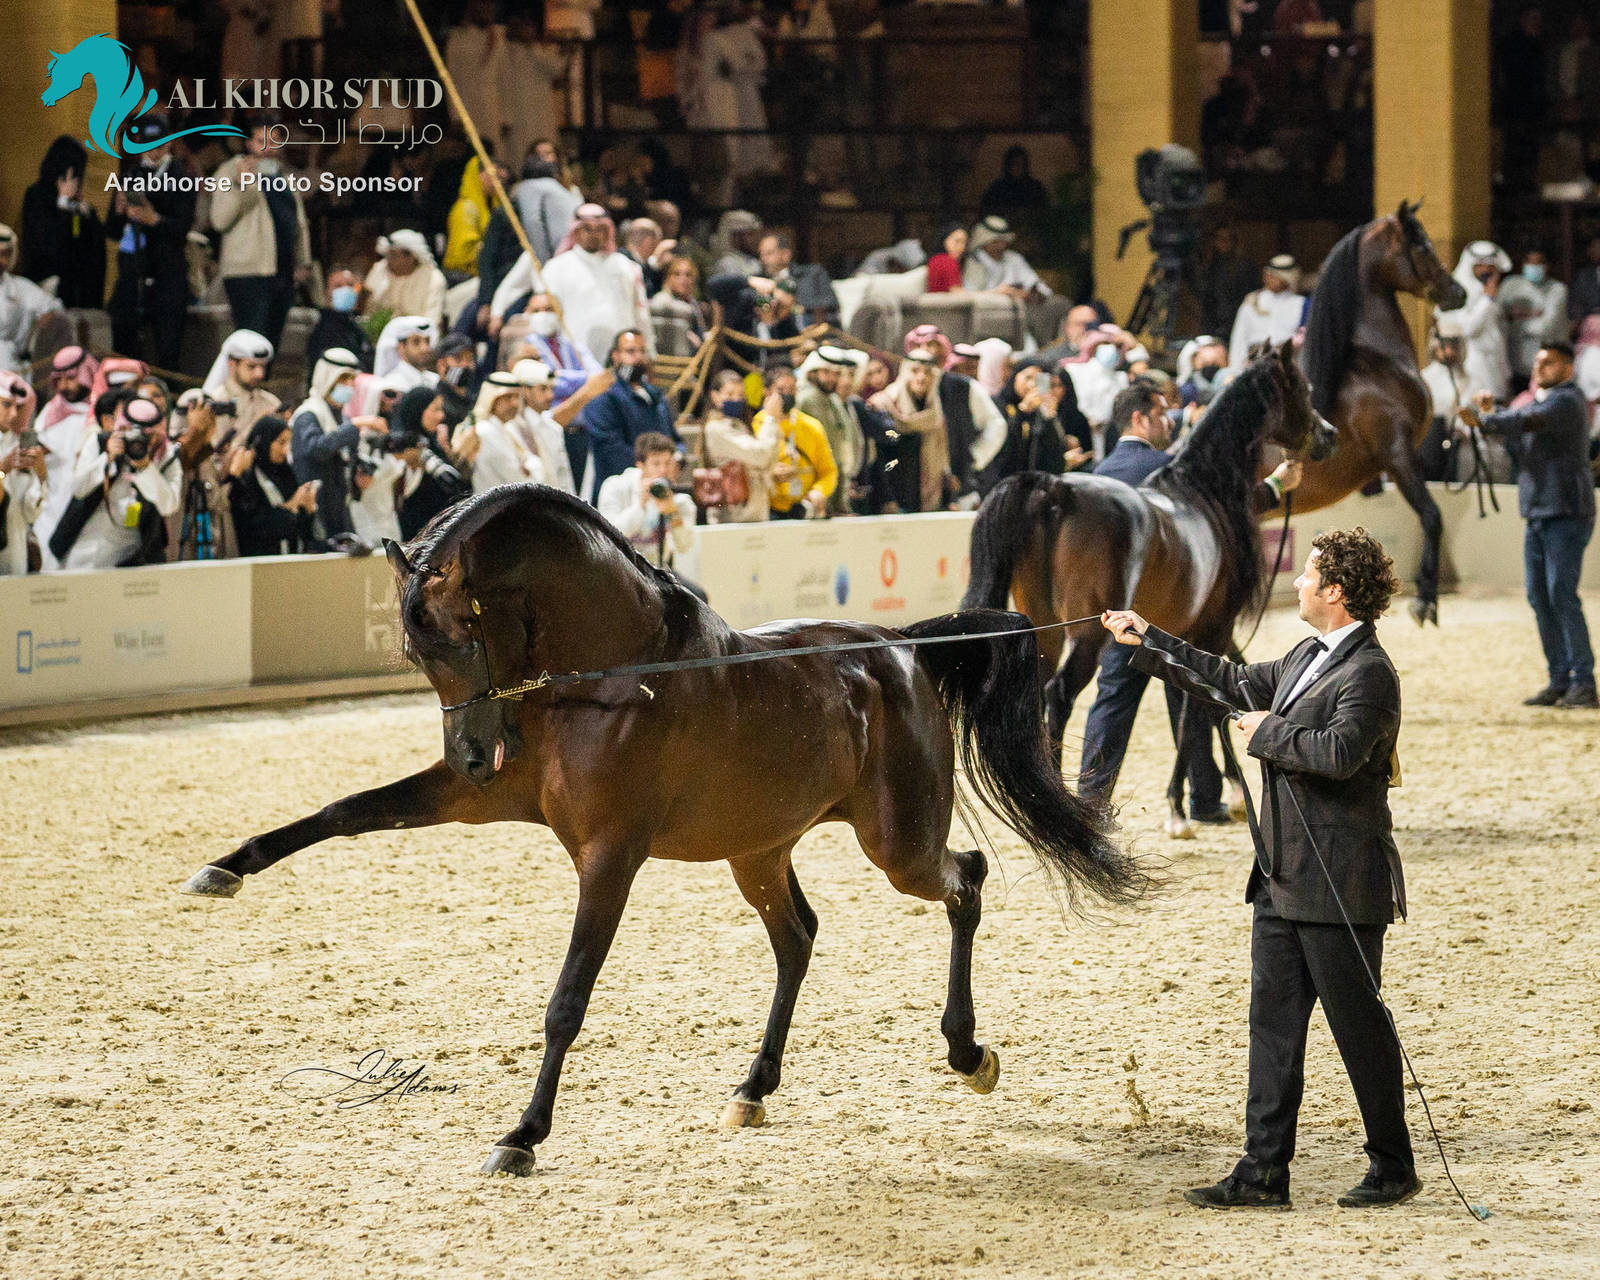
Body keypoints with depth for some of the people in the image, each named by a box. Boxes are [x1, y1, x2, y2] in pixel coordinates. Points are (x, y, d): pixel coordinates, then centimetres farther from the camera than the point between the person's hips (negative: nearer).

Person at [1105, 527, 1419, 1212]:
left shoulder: (1369, 673, -16)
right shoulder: (1305, 657, 13)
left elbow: (1341, 751, -31)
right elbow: (1236, 683, 28)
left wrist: (1268, 733, -16)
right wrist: (1148, 641, 32)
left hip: (1338, 886, -9)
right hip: (1282, 880, 9)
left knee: (1360, 1027, 0)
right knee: (1272, 1022, 9)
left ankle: (1393, 1167, 12)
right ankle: (1263, 1173, 12)